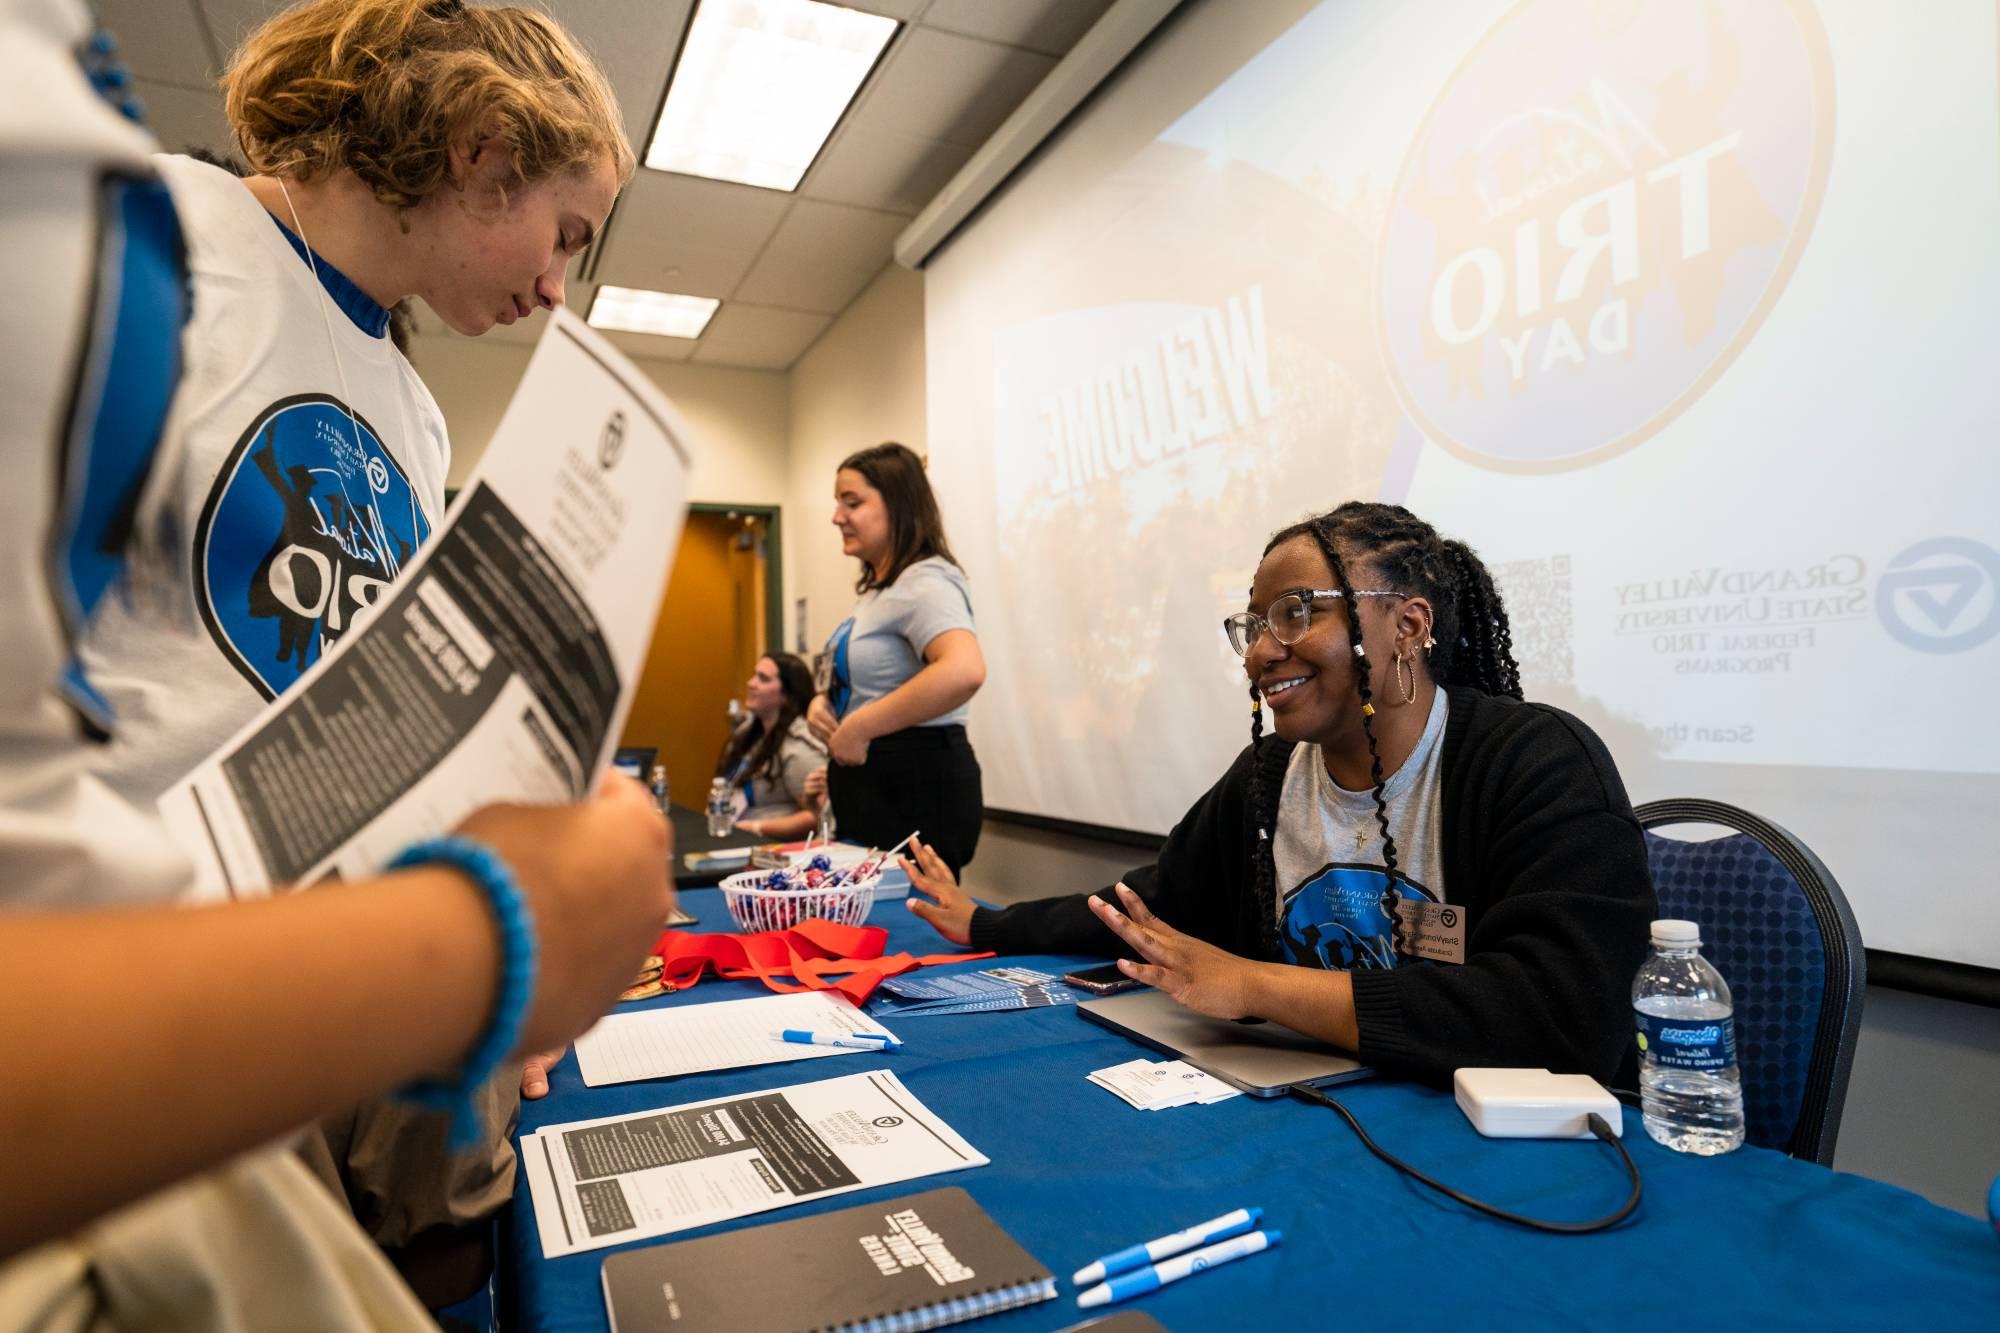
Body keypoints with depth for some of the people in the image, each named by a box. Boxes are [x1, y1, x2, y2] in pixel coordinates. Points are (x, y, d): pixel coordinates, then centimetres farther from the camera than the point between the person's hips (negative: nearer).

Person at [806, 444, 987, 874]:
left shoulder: (924, 583, -17)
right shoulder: (879, 588, 15)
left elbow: (964, 672, -35)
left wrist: (859, 729, -26)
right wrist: (824, 702, 4)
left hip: (916, 783, -10)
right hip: (870, 779, 10)